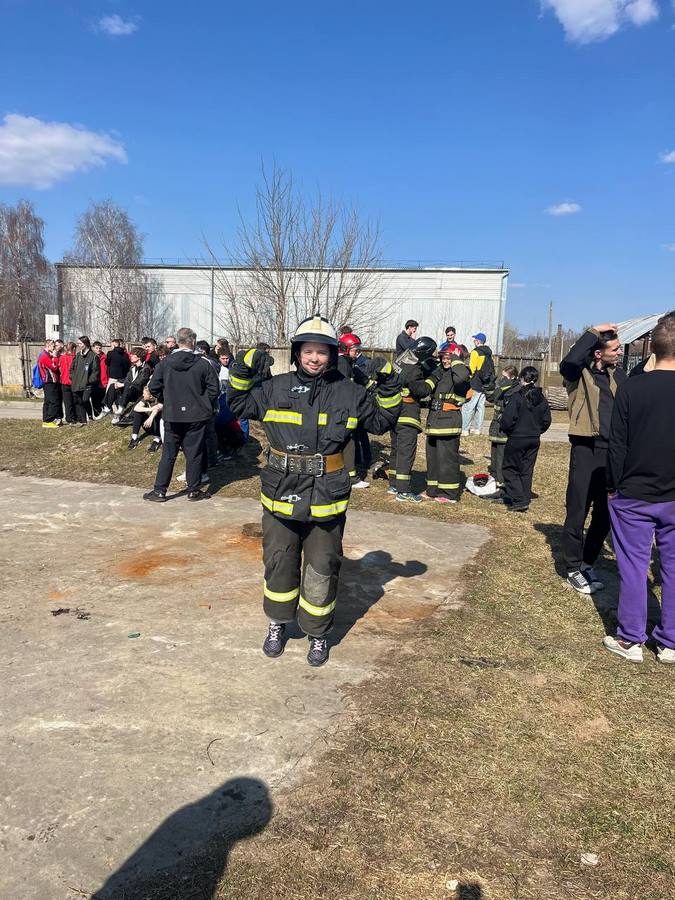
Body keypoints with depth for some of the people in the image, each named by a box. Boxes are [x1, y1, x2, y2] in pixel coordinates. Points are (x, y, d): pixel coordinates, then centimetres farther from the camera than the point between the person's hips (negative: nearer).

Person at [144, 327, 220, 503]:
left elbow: (153, 387, -1)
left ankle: (159, 491, 13)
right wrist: (206, 406, 8)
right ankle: (194, 490, 16)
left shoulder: (165, 363, -3)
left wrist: (166, 401, 15)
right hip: (196, 416, -2)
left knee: (168, 454, 10)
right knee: (194, 454, 8)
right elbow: (214, 389, -8)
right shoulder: (203, 364, -9)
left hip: (172, 416, 2)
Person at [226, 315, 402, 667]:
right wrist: (242, 374, -2)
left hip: (327, 499, -1)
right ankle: (277, 624, 39)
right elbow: (239, 405, 13)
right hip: (280, 494, 1)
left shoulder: (348, 393, -1)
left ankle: (318, 634, 31)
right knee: (279, 564, 16)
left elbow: (381, 421, 9)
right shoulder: (275, 389, 1)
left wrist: (388, 390, -5)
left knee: (322, 570, 10)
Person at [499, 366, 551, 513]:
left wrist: (508, 431, -3)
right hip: (534, 440, 6)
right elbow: (546, 420, 10)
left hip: (517, 439, -6)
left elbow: (508, 418, -20)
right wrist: (537, 431, 17)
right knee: (527, 471, 13)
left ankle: (519, 500, -5)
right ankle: (525, 501, 16)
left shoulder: (517, 396, -15)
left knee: (510, 469, 4)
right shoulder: (542, 398, 5)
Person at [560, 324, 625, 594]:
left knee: (605, 514, 13)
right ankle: (573, 569, 16)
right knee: (577, 512, 1)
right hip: (586, 450, -6)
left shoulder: (616, 374, 14)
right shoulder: (580, 373, -6)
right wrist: (593, 332, -22)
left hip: (612, 452, 6)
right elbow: (568, 363, -28)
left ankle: (587, 563, 29)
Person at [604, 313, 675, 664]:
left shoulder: (631, 388, -11)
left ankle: (630, 640, 15)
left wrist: (613, 487, 2)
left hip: (634, 496, -2)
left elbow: (617, 445, -9)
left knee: (633, 566, 7)